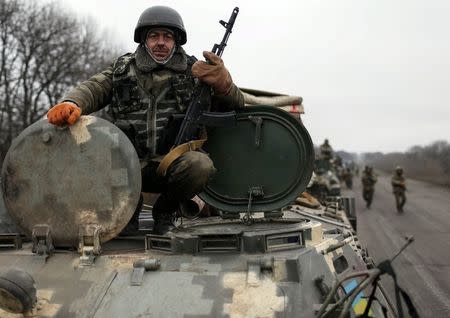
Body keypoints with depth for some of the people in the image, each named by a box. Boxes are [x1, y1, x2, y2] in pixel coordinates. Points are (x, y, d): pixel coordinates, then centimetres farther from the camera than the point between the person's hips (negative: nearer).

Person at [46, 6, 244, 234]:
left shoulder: (193, 72, 9)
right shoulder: (122, 70, 14)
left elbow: (236, 105, 4)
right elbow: (92, 88, -2)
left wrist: (222, 83, -20)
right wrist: (71, 104, -27)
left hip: (171, 164, 0)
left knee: (200, 165, -33)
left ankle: (165, 210, 1)